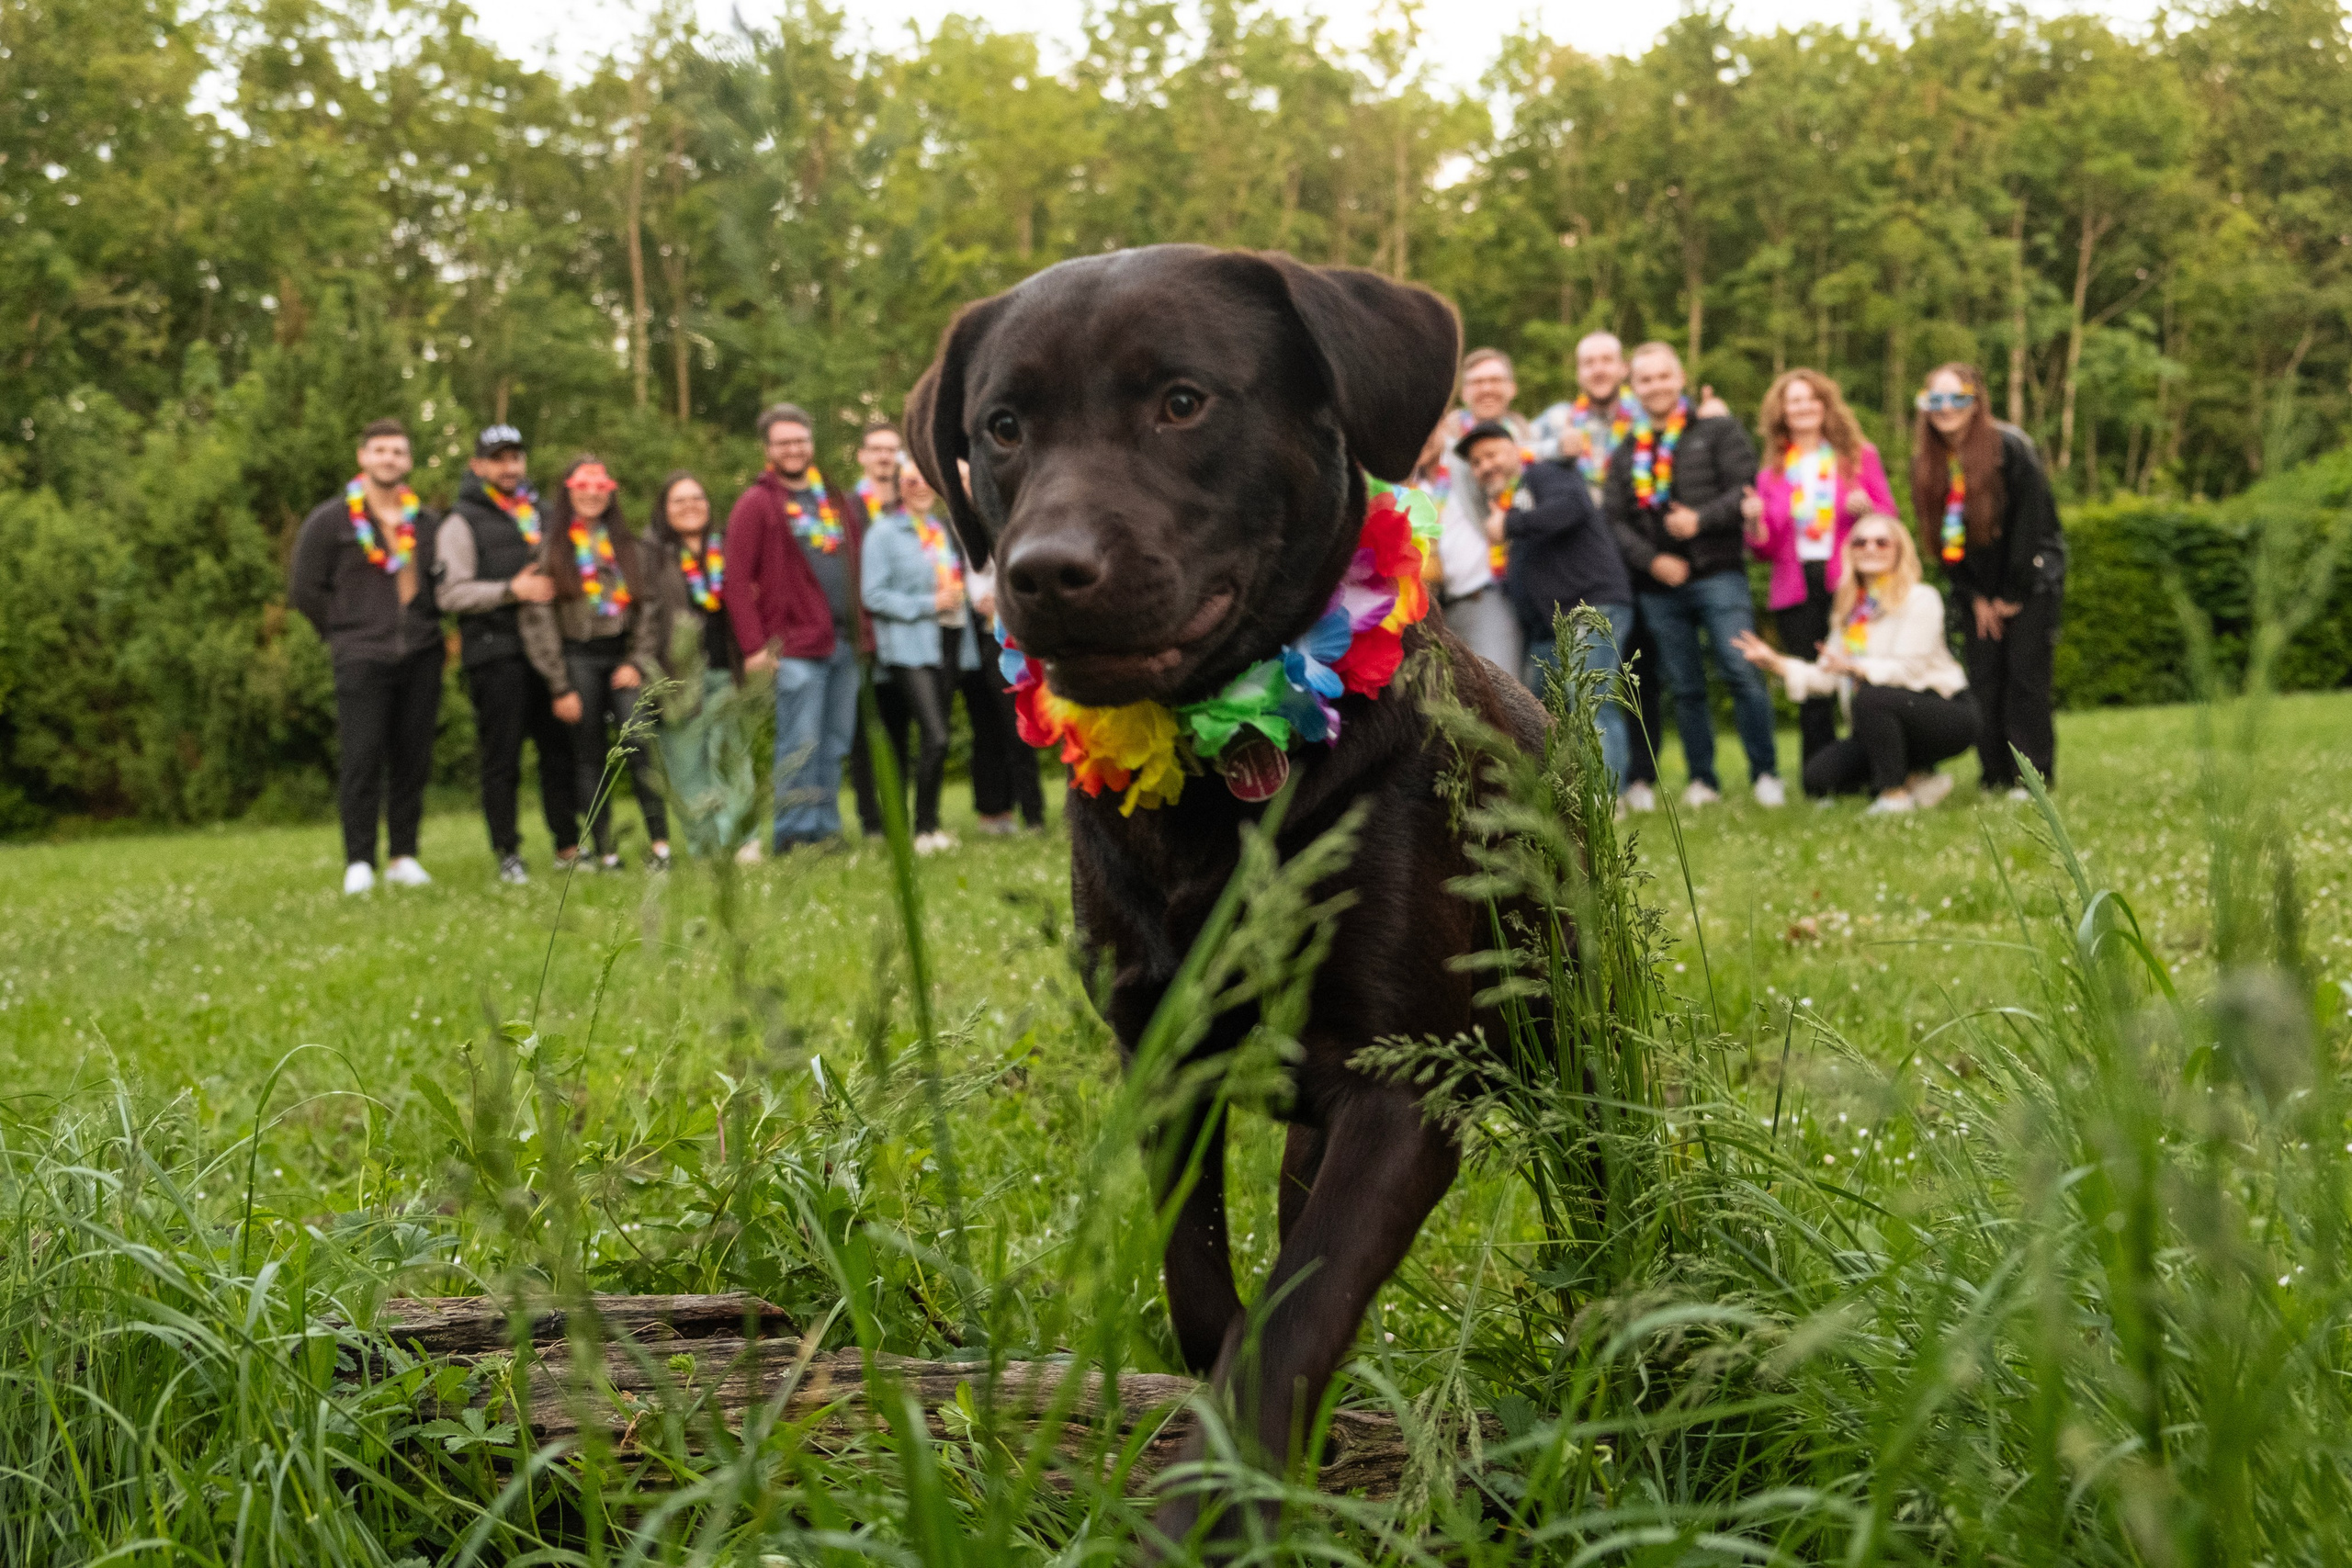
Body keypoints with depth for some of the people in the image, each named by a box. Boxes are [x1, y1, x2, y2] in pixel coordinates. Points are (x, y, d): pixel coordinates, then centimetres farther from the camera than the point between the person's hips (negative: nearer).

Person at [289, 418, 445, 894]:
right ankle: (359, 862, -4)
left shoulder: (426, 523, 13)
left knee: (413, 759, 4)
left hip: (421, 656, 4)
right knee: (361, 760, -8)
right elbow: (304, 588, 4)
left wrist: (423, 623, 10)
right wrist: (346, 631, 2)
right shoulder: (330, 520, 2)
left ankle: (404, 856, 11)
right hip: (362, 658, -4)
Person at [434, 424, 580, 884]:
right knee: (502, 759, -2)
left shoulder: (539, 513, 20)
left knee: (560, 748, 4)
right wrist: (511, 591, -17)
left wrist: (558, 587, 11)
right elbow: (450, 594, -9)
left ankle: (568, 846, 11)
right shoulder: (462, 523, 1)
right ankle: (507, 854, 4)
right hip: (495, 655, -5)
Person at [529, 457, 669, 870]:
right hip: (578, 659, -1)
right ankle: (605, 852, 5)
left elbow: (649, 604, 10)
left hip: (625, 654, 1)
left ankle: (661, 844, -17)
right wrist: (560, 686, -5)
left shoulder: (626, 542, 12)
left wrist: (638, 662, -3)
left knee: (638, 744, -15)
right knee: (589, 758, 1)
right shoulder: (551, 545, 3)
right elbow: (538, 618, -1)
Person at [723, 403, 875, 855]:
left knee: (836, 744, 9)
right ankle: (793, 834, -3)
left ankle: (826, 828, 16)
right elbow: (736, 580, -7)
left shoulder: (838, 500, 17)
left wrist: (863, 629, 12)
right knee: (800, 744, -8)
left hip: (845, 643, 6)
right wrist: (753, 645, -13)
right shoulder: (756, 504, -2)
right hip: (796, 645, -6)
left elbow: (857, 562, 22)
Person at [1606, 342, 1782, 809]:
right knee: (1684, 688, 6)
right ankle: (1702, 780, 13)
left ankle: (1765, 774, -2)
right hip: (1658, 586, 4)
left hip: (1718, 576, -3)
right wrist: (1652, 560, -8)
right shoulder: (1626, 454, 15)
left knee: (1742, 674, -11)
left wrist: (1701, 519, -17)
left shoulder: (1718, 431, 6)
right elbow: (1616, 520, 7)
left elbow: (1746, 487, -5)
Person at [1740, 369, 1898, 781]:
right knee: (1811, 691, -1)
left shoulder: (1860, 456, 11)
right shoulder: (1772, 472, 14)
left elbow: (1890, 518, 8)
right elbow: (1766, 549, 13)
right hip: (1797, 590, 2)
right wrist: (1754, 522, -7)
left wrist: (1866, 510, -12)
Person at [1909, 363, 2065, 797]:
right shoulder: (1927, 462, -1)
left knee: (2025, 676, -10)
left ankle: (2034, 775, -6)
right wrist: (1974, 597, -1)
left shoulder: (2009, 448, -16)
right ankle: (1995, 777, 4)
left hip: (2032, 581, -5)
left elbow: (2031, 523, -15)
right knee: (1983, 680, 0)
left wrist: (2011, 595, -12)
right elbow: (1937, 535, 4)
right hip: (1978, 587, 5)